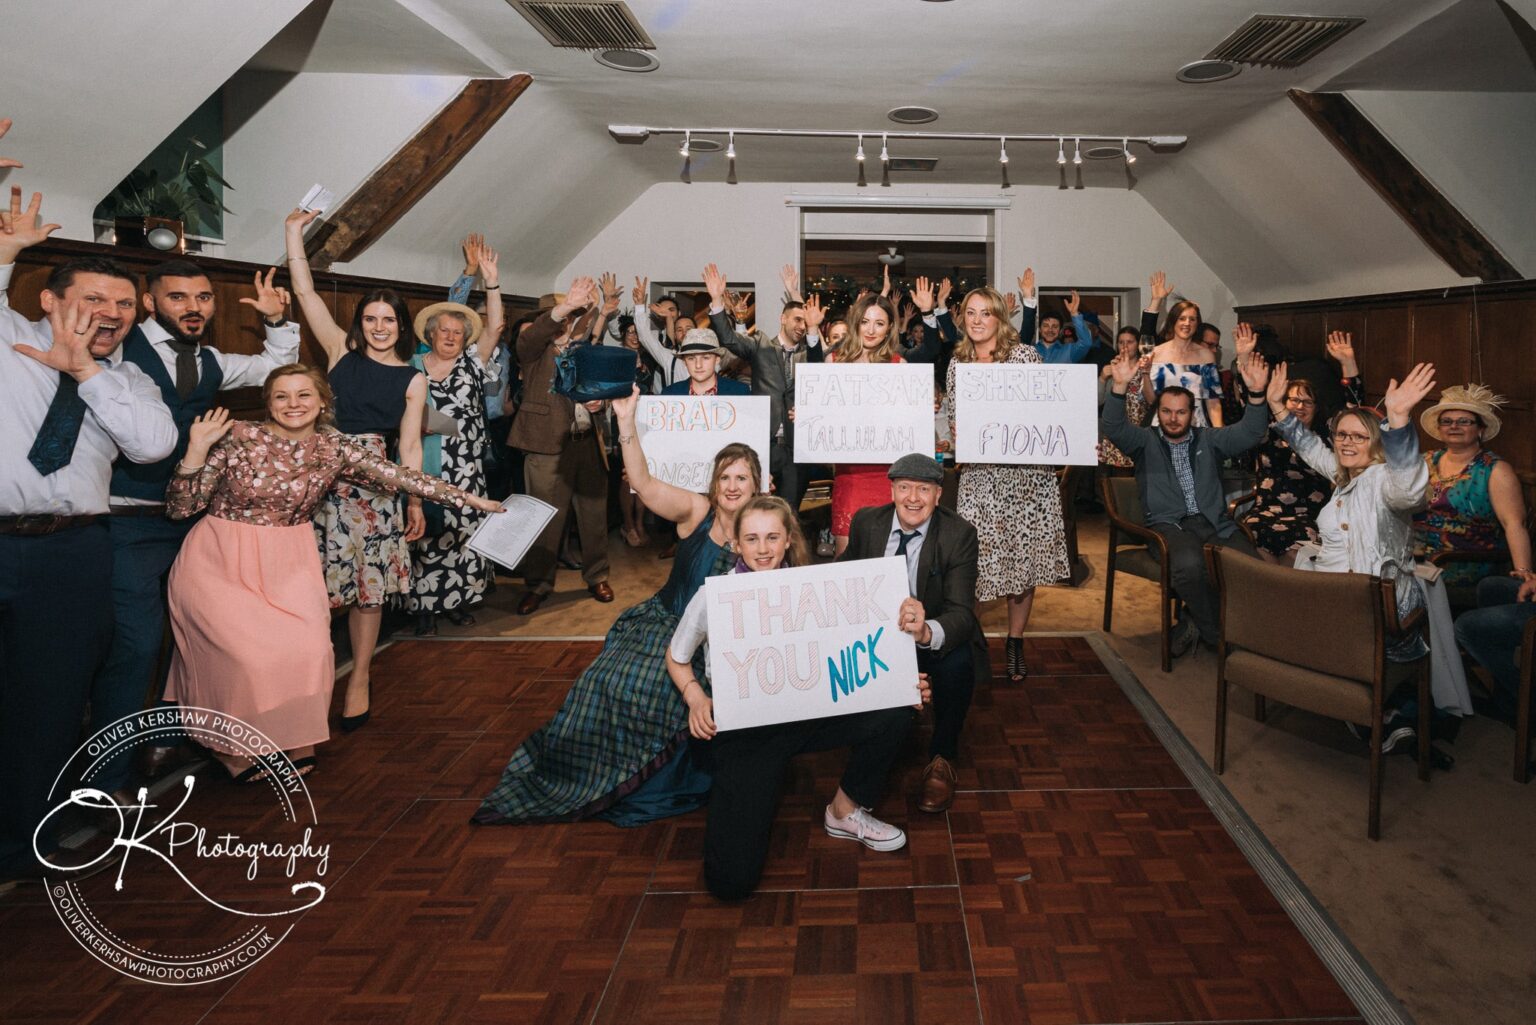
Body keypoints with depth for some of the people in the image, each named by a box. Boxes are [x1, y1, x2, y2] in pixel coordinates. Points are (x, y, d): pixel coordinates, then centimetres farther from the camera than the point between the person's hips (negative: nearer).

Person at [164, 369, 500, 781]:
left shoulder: (334, 447, -3)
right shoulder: (238, 437, -12)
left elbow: (400, 476, -4)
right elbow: (179, 508, -10)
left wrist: (470, 499, -6)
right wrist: (197, 451, -24)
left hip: (288, 563, 3)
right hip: (222, 561, -3)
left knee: (309, 648, -15)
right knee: (251, 651, -17)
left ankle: (296, 743, 10)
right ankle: (234, 750, 10)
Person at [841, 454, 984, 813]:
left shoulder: (959, 533, -17)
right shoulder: (866, 521, -6)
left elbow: (961, 612, -27)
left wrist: (927, 632, -51)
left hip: (936, 639, -3)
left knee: (957, 662, -36)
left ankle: (941, 759, -7)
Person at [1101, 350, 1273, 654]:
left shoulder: (1209, 439, 19)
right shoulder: (1145, 441, 12)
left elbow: (1249, 433, 5)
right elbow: (1112, 428, -6)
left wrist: (1257, 392, -13)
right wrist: (1119, 387, -23)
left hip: (1216, 523, 3)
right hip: (1169, 524, -3)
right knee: (1189, 564, -37)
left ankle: (1197, 621, -2)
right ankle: (1216, 634, -10)